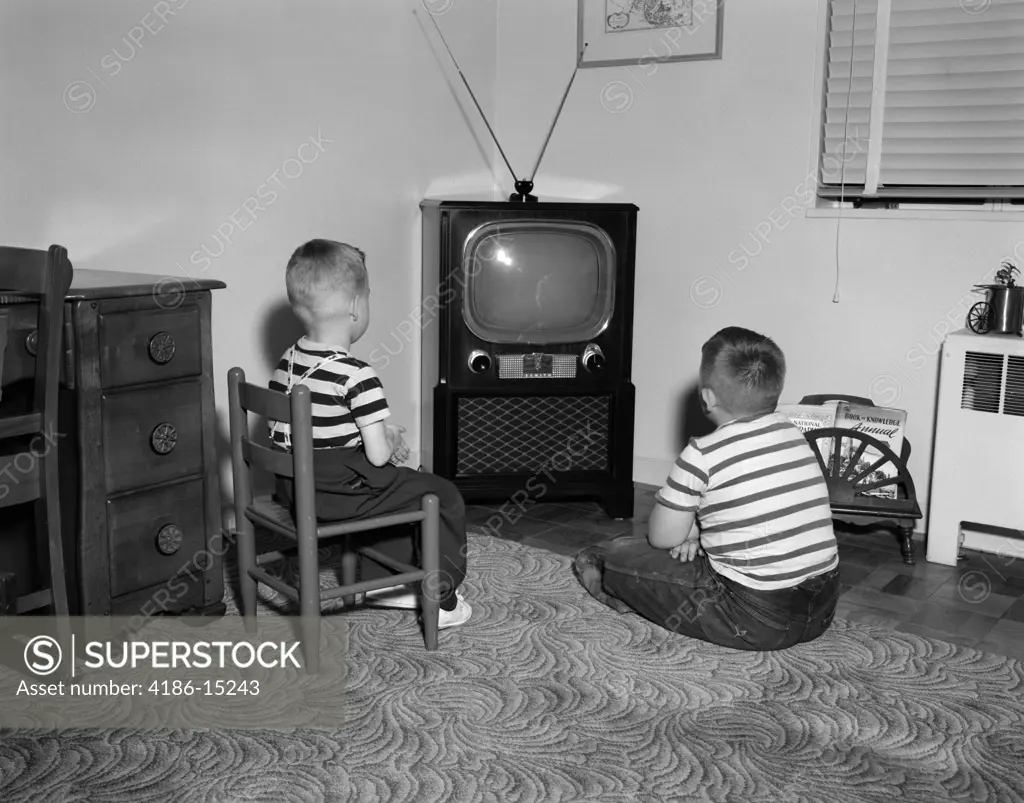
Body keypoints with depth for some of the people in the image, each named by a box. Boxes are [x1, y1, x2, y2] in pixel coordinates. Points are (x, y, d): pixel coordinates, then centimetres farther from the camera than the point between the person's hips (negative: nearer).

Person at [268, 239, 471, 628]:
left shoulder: (287, 362, 3)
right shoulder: (357, 376, -22)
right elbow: (378, 455, -23)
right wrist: (389, 440, 3)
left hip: (292, 489, 8)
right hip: (339, 495, -8)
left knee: (396, 487, 31)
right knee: (444, 496, 5)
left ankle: (381, 580, 36)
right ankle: (439, 597, 15)